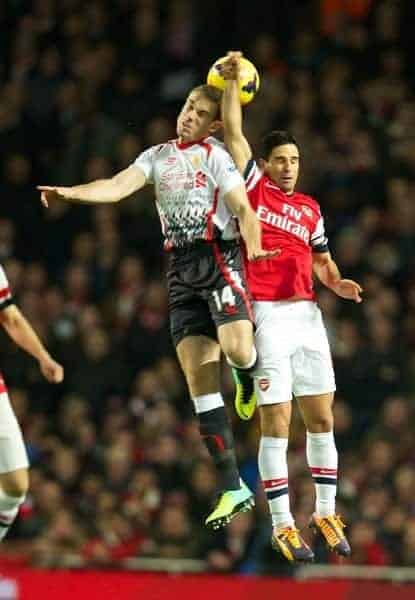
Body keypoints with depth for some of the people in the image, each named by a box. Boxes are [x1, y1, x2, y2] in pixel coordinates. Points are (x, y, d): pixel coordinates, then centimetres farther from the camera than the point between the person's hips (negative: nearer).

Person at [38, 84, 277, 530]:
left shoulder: (214, 155, 1)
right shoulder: (157, 156, 16)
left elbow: (244, 210, -4)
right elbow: (118, 187, 2)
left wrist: (254, 248, -23)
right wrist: (70, 192, -14)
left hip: (219, 258, -5)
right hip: (181, 269, 5)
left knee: (236, 349, -27)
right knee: (199, 379, -3)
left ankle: (251, 371, 14)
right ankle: (232, 487, -1)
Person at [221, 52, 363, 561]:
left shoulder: (310, 209, 18)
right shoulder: (253, 188, 5)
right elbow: (233, 133, -1)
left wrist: (338, 283, 5)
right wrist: (232, 80, -4)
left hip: (307, 315, 5)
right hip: (266, 315, -5)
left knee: (321, 419, 6)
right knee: (276, 425, -5)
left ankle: (326, 514, 17)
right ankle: (282, 526, -1)